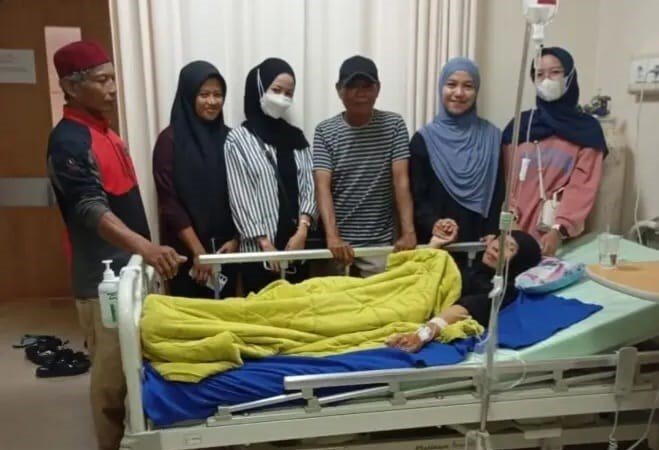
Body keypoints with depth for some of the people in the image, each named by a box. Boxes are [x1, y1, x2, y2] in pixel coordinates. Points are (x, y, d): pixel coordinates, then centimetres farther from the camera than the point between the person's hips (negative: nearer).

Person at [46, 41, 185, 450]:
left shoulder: (104, 131, 13)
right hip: (103, 276, -9)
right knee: (113, 372, 2)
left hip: (128, 267, 9)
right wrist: (146, 247, -43)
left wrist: (144, 252, 21)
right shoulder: (69, 141, -16)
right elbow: (91, 210, -29)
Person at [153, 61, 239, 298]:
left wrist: (235, 239, -2)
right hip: (186, 252, -4)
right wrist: (198, 251, -13)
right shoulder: (170, 140, -7)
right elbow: (169, 203, -11)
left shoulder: (227, 137, 6)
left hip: (225, 248, 4)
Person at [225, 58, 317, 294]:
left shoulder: (296, 137, 11)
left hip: (297, 245, 4)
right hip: (258, 250, -4)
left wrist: (302, 229, -10)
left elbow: (308, 186, 5)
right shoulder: (238, 139, -2)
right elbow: (240, 198, -7)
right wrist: (265, 244, -13)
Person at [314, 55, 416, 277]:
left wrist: (408, 232, -18)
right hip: (339, 242, 0)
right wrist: (332, 236, -25)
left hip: (380, 242, 0)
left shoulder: (394, 124, 0)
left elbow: (401, 180, -7)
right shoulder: (325, 131, -2)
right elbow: (323, 186, -11)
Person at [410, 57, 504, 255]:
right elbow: (416, 198, -4)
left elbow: (499, 194, 5)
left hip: (480, 244, 2)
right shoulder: (424, 138, -1)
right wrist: (434, 224, -21)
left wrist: (492, 235, -8)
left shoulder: (492, 136, 6)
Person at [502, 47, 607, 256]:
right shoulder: (519, 125, 8)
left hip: (560, 235, -2)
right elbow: (506, 179, 4)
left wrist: (559, 230, -20)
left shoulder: (588, 130, 2)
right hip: (518, 230, 2)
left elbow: (583, 186, -8)